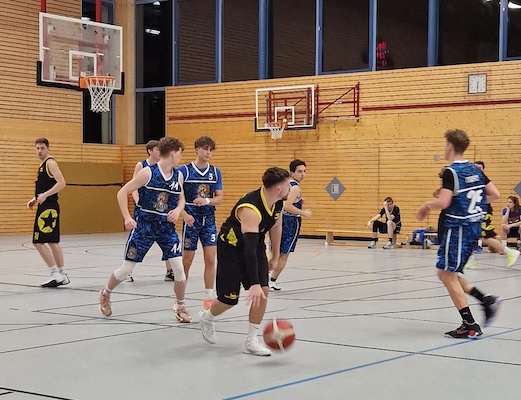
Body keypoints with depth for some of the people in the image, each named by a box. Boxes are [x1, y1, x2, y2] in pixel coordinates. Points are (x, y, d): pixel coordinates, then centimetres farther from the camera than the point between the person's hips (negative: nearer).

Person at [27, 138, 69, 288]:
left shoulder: (50, 163, -10)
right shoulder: (42, 165, 19)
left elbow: (61, 183, -22)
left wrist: (45, 195, -27)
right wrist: (35, 199, 16)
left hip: (49, 208, -10)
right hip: (45, 207, 10)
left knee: (38, 242, -12)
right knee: (52, 242, 13)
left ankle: (56, 274, -10)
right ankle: (62, 275, 18)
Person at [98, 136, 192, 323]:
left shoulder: (178, 176, 2)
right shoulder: (148, 172, -13)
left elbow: (181, 199, 18)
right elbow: (122, 192, -9)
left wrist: (177, 210, -4)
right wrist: (127, 217, -17)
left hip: (167, 227, 4)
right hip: (144, 225, -3)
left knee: (178, 268, -9)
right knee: (126, 269, 4)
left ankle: (181, 307, 11)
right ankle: (105, 294, 32)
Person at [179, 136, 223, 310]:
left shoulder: (215, 172, 5)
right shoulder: (184, 170, -5)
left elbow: (220, 197, 4)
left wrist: (207, 201, -16)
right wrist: (184, 213, -19)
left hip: (209, 220, 3)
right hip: (191, 220, -3)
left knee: (210, 259, -2)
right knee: (187, 261, 4)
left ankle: (208, 297, 7)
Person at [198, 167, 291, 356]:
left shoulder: (277, 202, -11)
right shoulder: (251, 209, -36)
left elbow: (276, 226, 10)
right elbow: (249, 248, -41)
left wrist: (275, 255, 17)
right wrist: (254, 284, -46)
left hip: (256, 245, 7)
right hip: (232, 247, -7)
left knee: (263, 292, -9)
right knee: (229, 299, 0)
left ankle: (251, 341, 1)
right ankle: (206, 318, 34)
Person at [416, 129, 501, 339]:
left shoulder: (451, 172, -15)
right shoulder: (474, 169, 9)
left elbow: (443, 202, -24)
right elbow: (494, 194, 11)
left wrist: (426, 205, -5)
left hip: (458, 228, -9)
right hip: (474, 226, 9)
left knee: (448, 274, 0)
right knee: (448, 273, 17)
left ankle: (470, 326, 0)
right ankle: (487, 300, 7)